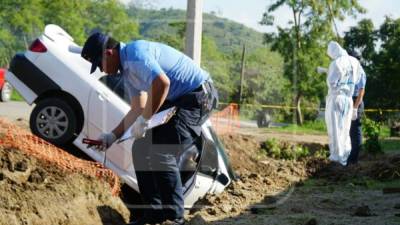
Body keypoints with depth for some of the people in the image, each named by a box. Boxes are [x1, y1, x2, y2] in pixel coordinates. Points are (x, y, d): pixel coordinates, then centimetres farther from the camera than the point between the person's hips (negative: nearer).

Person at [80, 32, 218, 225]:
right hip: (175, 100, 11)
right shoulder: (127, 70, 12)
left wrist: (144, 119, -26)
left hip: (198, 96, -11)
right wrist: (113, 136, 13)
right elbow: (138, 109, 18)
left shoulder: (135, 54, -20)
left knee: (162, 153, -17)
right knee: (142, 149, 9)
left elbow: (162, 82, -36)